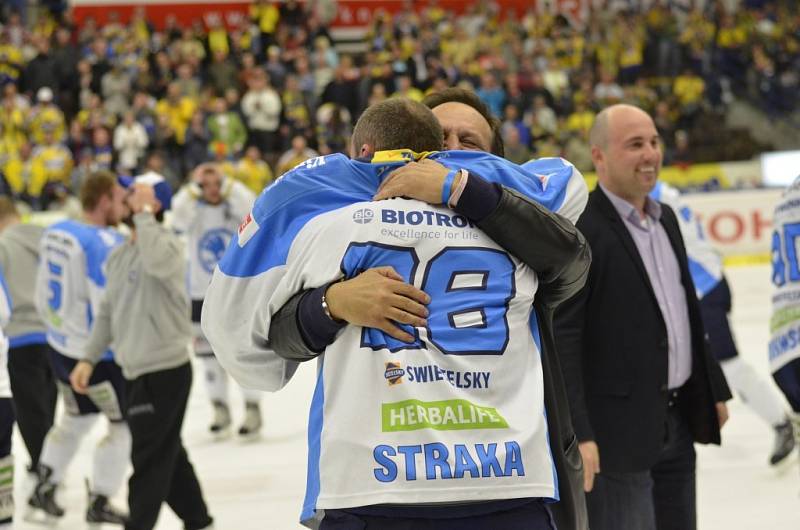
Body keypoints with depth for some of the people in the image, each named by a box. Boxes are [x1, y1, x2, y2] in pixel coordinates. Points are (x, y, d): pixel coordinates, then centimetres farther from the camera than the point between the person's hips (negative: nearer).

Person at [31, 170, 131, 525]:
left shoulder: (55, 232, 1)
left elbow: (43, 295, 11)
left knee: (76, 417, 27)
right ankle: (99, 503, 15)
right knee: (123, 425, 10)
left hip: (61, 346, 8)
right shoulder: (106, 243, -24)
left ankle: (43, 488, 31)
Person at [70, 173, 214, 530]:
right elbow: (108, 311, 17)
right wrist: (89, 359, 9)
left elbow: (157, 260, -38)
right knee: (168, 453, 17)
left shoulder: (168, 244, -13)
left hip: (166, 370, -9)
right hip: (138, 370, 9)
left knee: (150, 457, -2)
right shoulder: (119, 255, 12)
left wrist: (144, 214, -27)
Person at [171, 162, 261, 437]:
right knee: (210, 353, 9)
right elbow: (179, 217, -27)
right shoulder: (193, 209, -6)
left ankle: (253, 409, 9)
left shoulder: (234, 204, -8)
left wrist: (226, 184, -25)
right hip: (202, 294, 2)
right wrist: (195, 187, -28)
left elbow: (251, 209, -29)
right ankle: (220, 409, 22)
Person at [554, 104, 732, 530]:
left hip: (677, 422, 9)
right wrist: (576, 434, -23)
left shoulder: (665, 219, 13)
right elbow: (561, 339, -19)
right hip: (619, 428, -9)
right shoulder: (579, 232, -16)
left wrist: (714, 389, 22)